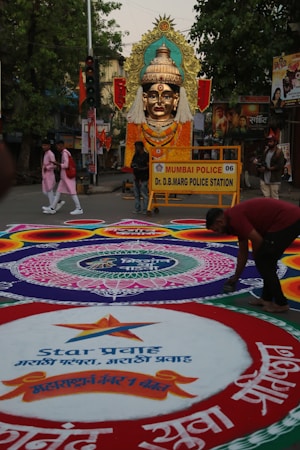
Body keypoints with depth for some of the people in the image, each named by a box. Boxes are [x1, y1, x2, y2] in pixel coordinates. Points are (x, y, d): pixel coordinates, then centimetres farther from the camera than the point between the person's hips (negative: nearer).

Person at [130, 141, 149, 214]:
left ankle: (144, 209, -2)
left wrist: (142, 169, -21)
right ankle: (137, 209, 16)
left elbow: (149, 166, -11)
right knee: (136, 194, 10)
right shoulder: (135, 155, 15)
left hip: (143, 178, -7)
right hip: (136, 177, 7)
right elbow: (132, 164, 21)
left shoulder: (146, 155, -7)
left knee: (144, 194, -6)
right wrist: (133, 166, -1)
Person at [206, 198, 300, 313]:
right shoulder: (236, 215, 18)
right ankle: (267, 298, 26)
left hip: (288, 221, -10)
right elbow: (243, 252, 26)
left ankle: (281, 303, 7)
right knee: (266, 260, 18)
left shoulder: (234, 217, -11)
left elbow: (257, 240, -15)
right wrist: (235, 278, 34)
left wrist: (256, 257, 7)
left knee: (263, 261, -1)